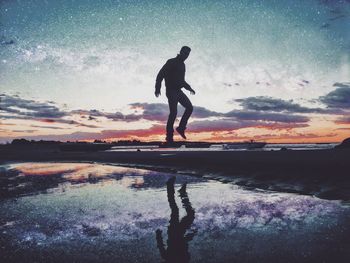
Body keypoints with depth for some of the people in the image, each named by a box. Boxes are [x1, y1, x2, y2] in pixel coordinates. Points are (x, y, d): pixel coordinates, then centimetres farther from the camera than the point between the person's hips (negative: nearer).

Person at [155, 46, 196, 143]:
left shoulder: (182, 64, 18)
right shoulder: (171, 62, -7)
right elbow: (160, 75, -12)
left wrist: (189, 88, 26)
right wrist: (157, 89, -20)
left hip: (178, 91, 8)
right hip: (171, 91, -8)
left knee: (189, 107, -3)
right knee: (173, 113, -12)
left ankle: (181, 128, 8)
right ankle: (169, 136, -2)